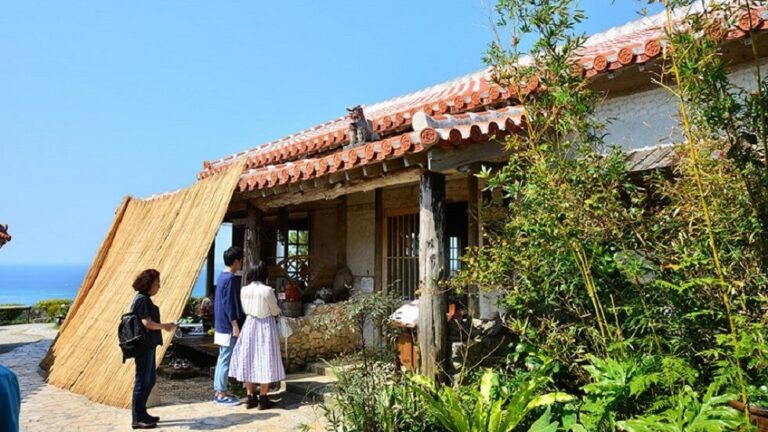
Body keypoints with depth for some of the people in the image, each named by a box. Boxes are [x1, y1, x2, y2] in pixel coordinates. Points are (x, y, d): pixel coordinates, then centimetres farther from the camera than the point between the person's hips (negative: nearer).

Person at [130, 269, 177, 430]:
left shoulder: (144, 299, 14)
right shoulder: (142, 299, -15)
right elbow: (147, 323, -20)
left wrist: (164, 326, 9)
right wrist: (165, 326, -9)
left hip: (148, 345, 10)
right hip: (144, 346, -10)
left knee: (150, 380, 17)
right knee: (142, 381, -3)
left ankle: (141, 413, 26)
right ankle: (137, 419, 5)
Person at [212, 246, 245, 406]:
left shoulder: (222, 276, 12)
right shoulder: (230, 279, -17)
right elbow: (229, 304, -20)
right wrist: (235, 325, -18)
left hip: (221, 325, 10)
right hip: (228, 326, -10)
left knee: (222, 359, 13)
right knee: (226, 359, -3)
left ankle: (218, 392, 19)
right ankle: (221, 394, 3)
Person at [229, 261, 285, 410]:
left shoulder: (244, 290, -3)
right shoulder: (267, 290, -17)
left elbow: (245, 309, 9)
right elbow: (275, 311, -7)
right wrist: (278, 310, 15)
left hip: (250, 325, 5)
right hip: (265, 326, -5)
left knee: (249, 360, 12)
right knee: (265, 361, 3)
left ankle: (250, 397, 18)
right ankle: (263, 399, 8)